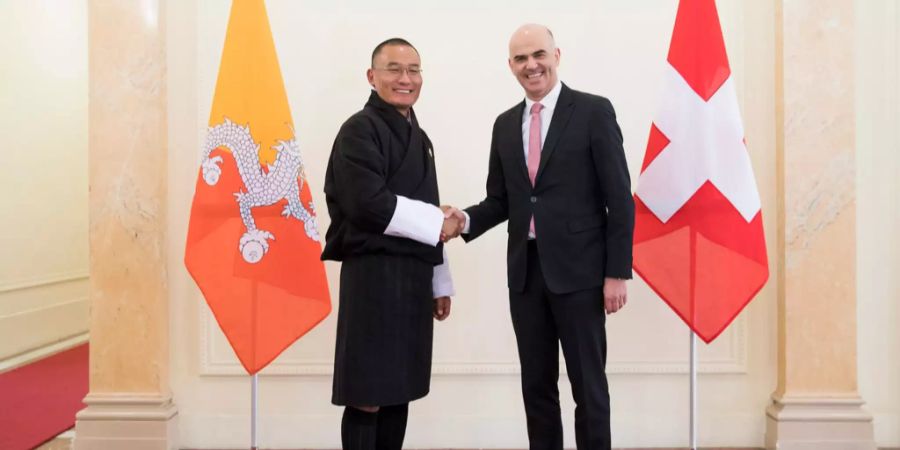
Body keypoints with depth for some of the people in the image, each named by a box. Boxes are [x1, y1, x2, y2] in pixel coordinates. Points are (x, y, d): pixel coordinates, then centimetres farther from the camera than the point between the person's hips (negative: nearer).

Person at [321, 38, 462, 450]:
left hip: (414, 275, 8)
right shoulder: (360, 130, -7)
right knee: (367, 398, -1)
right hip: (374, 274, -8)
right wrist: (438, 224, -9)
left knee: (399, 392, 14)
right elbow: (369, 205, -19)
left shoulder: (418, 137, 18)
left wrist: (439, 282, 17)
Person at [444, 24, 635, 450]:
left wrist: (617, 271, -11)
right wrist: (466, 219, -8)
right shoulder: (505, 124, 11)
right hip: (525, 271, 5)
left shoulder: (594, 111, -4)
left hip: (578, 269, -4)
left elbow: (619, 198, -7)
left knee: (588, 383, 6)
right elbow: (501, 200, 12)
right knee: (536, 384, 14)